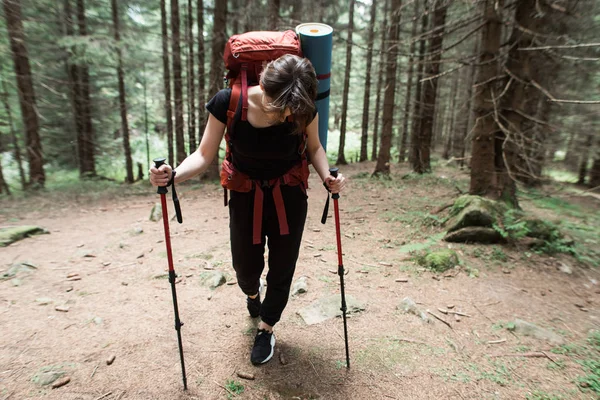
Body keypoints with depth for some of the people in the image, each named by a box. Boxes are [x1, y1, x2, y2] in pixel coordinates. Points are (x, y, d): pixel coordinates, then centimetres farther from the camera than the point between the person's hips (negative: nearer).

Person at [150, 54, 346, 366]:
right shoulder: (227, 103, -24)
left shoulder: (304, 111, -21)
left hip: (289, 194, 0)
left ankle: (266, 328, 36)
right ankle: (252, 294, 52)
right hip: (246, 194, 0)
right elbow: (204, 155, -16)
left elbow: (313, 147, -3)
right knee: (245, 266, 10)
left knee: (282, 268, 7)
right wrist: (173, 175, -34)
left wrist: (327, 176, -22)